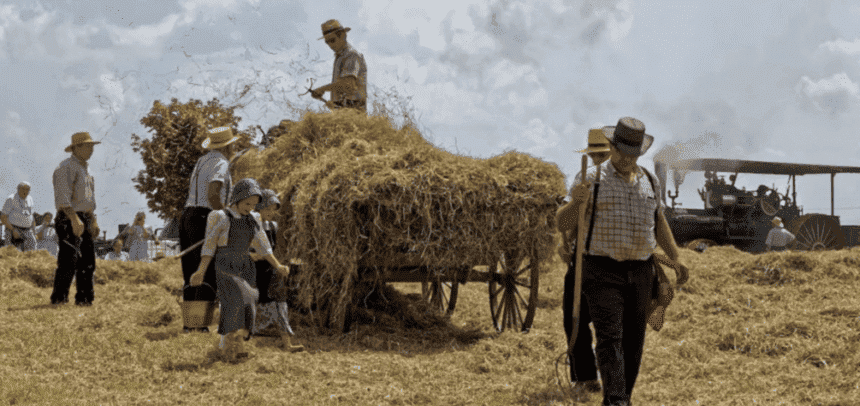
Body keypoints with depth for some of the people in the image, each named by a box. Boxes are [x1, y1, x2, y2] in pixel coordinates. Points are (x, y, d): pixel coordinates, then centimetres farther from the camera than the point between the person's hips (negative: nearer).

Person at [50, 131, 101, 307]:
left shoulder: (85, 170, 20)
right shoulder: (66, 167, -10)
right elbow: (63, 196, -20)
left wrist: (94, 221, 20)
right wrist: (74, 218, -29)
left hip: (83, 221, 9)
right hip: (68, 220, -9)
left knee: (87, 261, 7)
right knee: (68, 261, -13)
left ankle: (84, 298, 12)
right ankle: (58, 298, -10)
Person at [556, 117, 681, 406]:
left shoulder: (649, 182, 12)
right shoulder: (591, 179, -3)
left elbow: (660, 226, 22)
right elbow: (564, 225, -8)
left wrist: (676, 260, 12)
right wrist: (576, 201, -28)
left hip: (640, 272, 5)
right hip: (603, 272, -5)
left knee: (634, 341, 7)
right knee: (610, 339, -14)